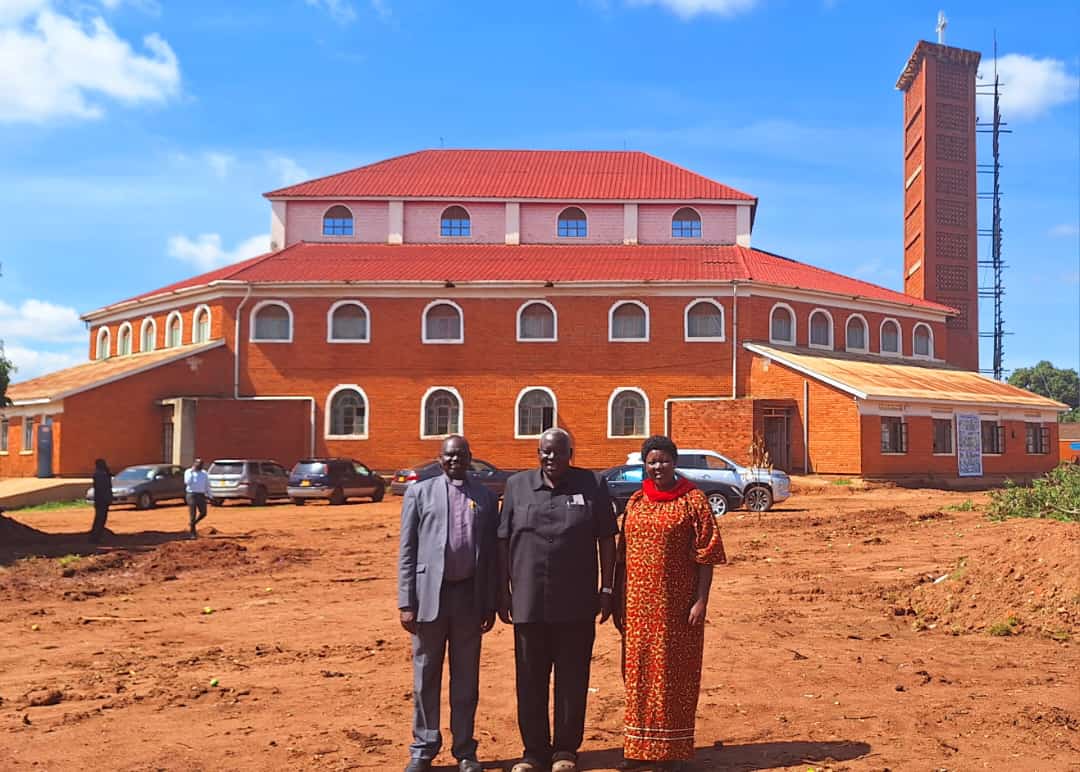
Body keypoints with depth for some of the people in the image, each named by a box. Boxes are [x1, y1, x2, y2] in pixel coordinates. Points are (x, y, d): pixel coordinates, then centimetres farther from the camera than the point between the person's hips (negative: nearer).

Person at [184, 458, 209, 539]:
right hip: (191, 495, -4)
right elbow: (187, 482, -16)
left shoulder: (204, 474, 12)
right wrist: (191, 472, -17)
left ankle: (193, 523, 22)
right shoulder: (188, 472, 0)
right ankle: (193, 533, 5)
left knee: (203, 513, -5)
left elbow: (207, 485, 14)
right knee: (192, 514, -3)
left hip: (201, 495, 4)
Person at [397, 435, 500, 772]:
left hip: (469, 596, 1)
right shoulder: (419, 492, 4)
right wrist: (406, 602, -5)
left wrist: (490, 603, 5)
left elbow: (491, 554, 9)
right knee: (425, 677, 7)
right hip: (430, 593, -1)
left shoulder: (486, 498, 8)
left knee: (466, 678, 9)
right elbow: (407, 550, 1)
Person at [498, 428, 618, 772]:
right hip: (528, 602, 1)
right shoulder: (517, 485, 5)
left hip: (576, 605, -1)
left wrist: (606, 589, -1)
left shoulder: (592, 486, 2)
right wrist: (503, 591, 3)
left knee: (572, 680, 7)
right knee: (530, 681, 9)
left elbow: (606, 540, 3)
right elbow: (504, 543, 6)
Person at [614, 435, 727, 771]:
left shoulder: (692, 500, -3)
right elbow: (624, 554, 14)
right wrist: (618, 600, 11)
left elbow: (706, 555, -6)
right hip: (638, 603, 5)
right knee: (638, 670, 10)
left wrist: (701, 601, -13)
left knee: (675, 672, 3)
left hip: (676, 604, -4)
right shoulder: (635, 502, 10)